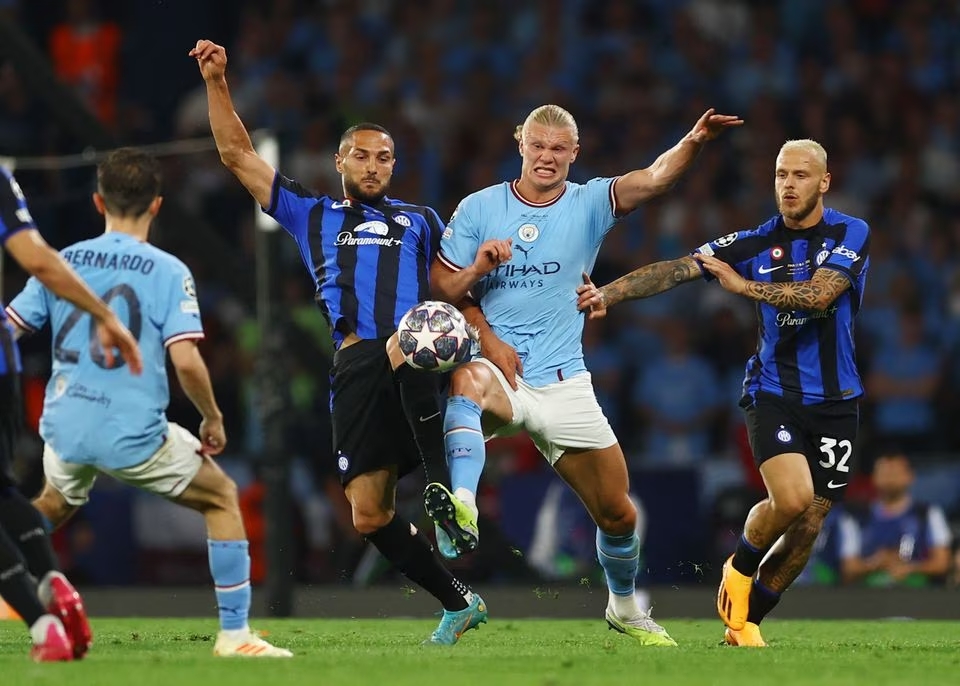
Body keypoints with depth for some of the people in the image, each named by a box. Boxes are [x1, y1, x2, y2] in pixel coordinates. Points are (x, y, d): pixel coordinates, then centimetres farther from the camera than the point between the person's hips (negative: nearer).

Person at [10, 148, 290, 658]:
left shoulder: (60, 262, 4)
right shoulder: (167, 272, -8)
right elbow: (186, 361, -16)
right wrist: (213, 419, -1)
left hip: (65, 427, 4)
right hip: (134, 434, -4)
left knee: (54, 504, 35)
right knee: (222, 497, 15)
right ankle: (234, 634, 7)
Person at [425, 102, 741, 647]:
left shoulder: (590, 203, 2)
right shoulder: (479, 208, 3)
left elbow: (654, 178, -15)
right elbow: (444, 288, 6)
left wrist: (694, 142, -34)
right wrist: (488, 339, -12)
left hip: (563, 381, 2)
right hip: (496, 369, -2)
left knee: (617, 512, 4)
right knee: (466, 377, -40)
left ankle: (626, 610, 31)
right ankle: (463, 509, -61)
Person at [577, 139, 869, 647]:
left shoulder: (850, 235, -5)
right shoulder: (757, 242, -1)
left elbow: (818, 294, -21)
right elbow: (677, 270, -9)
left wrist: (744, 285, -18)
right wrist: (609, 292, -22)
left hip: (834, 402, 1)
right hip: (773, 392, -1)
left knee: (808, 525, 2)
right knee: (792, 497, -24)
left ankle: (744, 622, 19)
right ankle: (740, 567, 7)